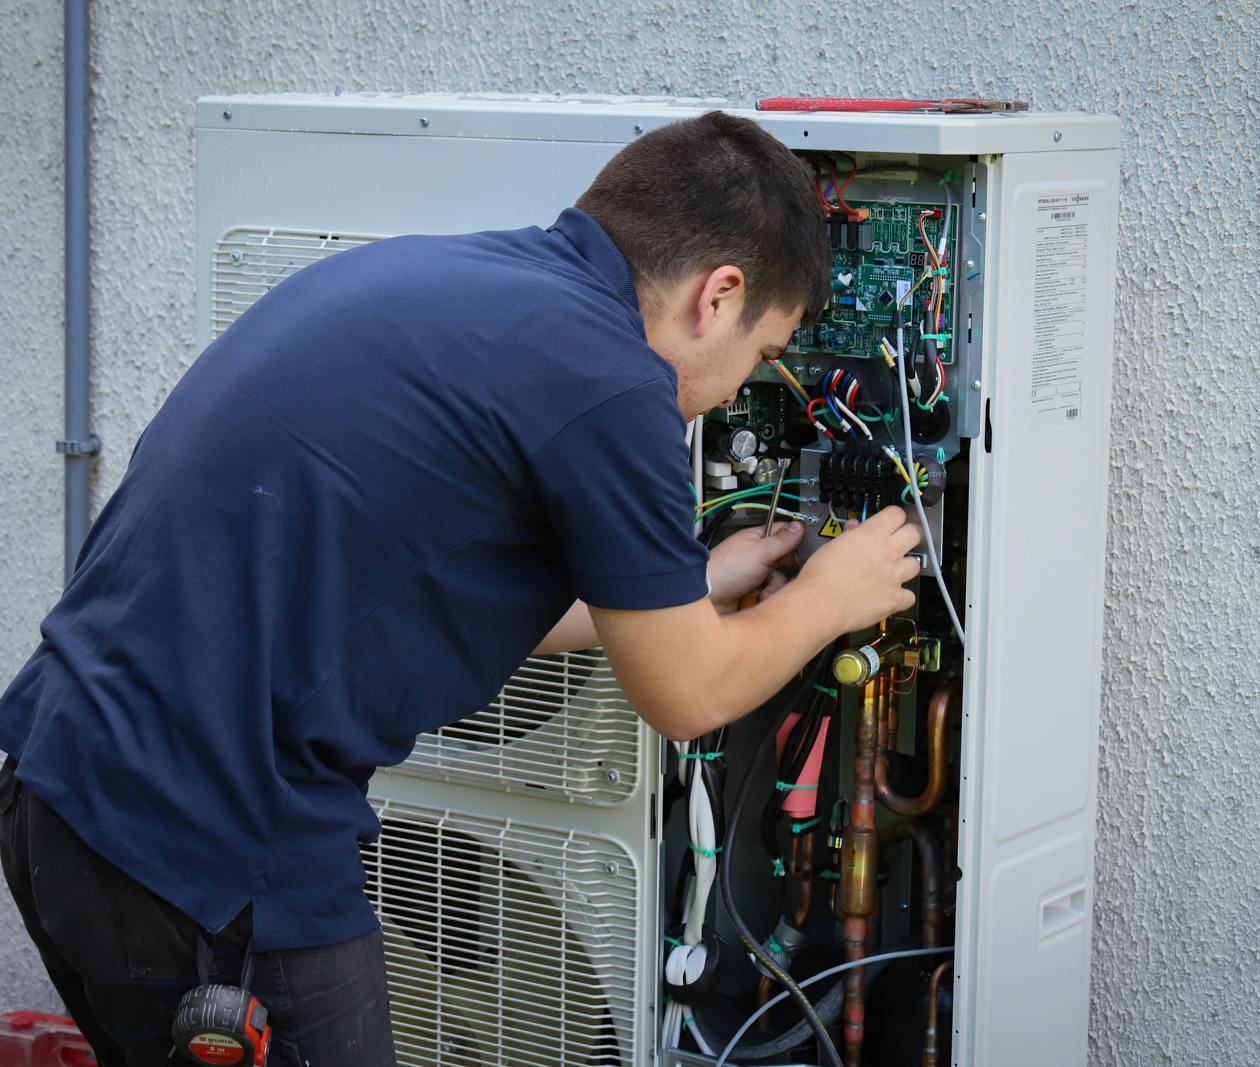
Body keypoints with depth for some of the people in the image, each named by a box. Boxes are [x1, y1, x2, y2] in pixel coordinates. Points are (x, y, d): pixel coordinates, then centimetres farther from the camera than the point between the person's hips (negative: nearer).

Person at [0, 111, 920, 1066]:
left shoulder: (413, 272, 11)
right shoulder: (606, 382, -14)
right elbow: (687, 697, 0)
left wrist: (694, 588, 29)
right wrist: (830, 597, 18)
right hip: (208, 857, -9)